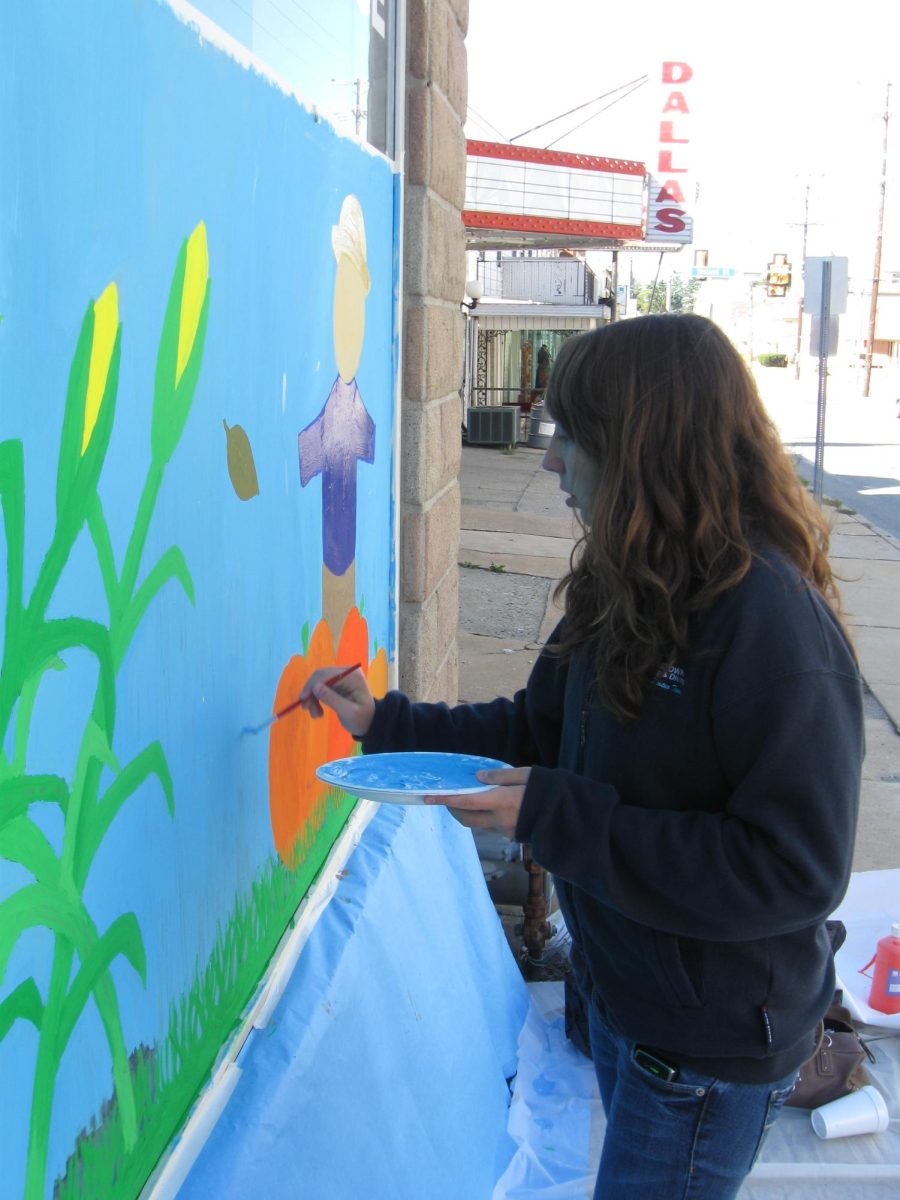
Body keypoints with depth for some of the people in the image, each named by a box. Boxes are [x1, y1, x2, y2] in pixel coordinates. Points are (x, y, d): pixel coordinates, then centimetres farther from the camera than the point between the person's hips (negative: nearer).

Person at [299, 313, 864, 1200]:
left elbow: (796, 870, -29)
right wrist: (384, 722, 9)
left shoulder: (772, 620, -28)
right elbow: (543, 730, 12)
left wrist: (552, 816, -29)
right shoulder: (631, 587, -1)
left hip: (713, 1040, -8)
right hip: (622, 995, 8)